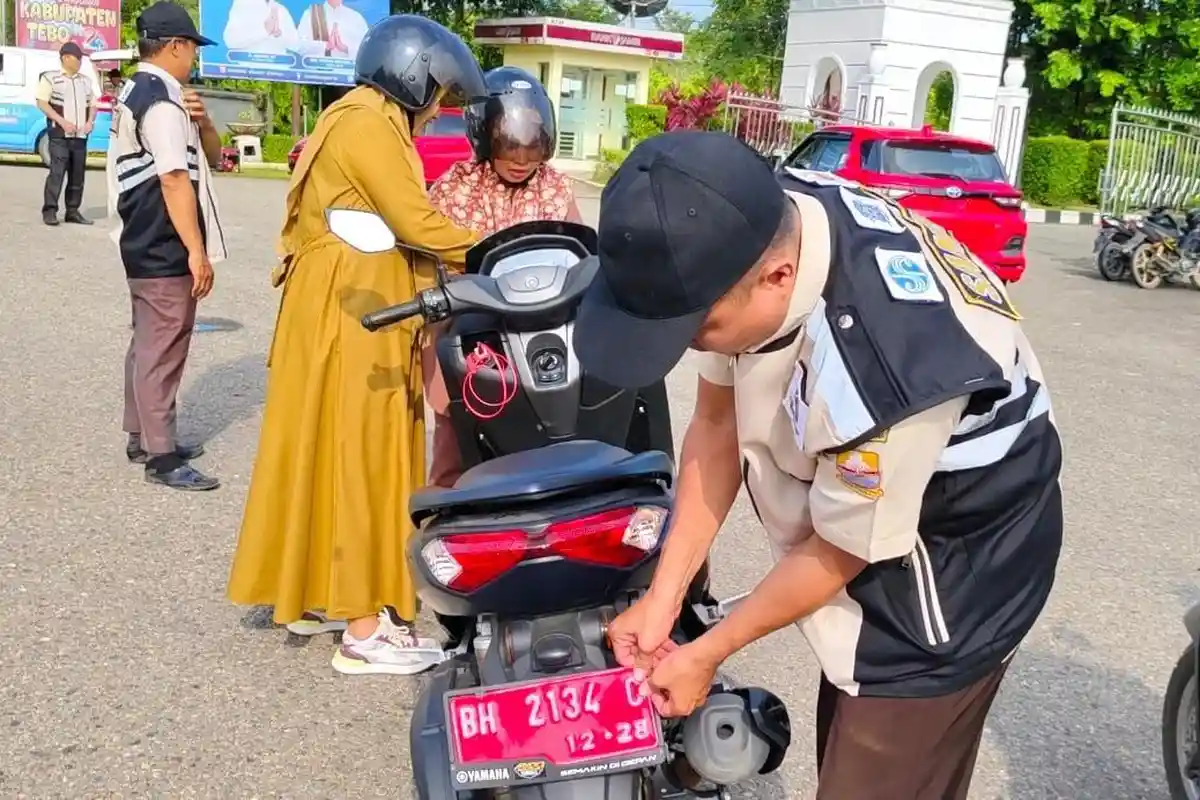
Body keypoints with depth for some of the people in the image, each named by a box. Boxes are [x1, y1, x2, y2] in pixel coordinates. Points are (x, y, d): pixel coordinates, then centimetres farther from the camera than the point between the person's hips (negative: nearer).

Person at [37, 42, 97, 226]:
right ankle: (49, 211, -9)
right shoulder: (51, 78, 0)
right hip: (60, 134, -5)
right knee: (57, 172, -12)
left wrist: (90, 121, 1)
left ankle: (72, 211, 11)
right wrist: (62, 121, -16)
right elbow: (42, 103, -6)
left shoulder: (86, 81, 16)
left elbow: (92, 104, 21)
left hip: (80, 135, 6)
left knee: (78, 174, 5)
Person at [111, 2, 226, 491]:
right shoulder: (162, 99, -17)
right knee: (163, 350, -7)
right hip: (166, 249, -11)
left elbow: (211, 155, 17)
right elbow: (175, 179, -24)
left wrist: (201, 122, -4)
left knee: (148, 344, 17)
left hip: (145, 244, 11)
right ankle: (161, 457, -2)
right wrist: (197, 251, -24)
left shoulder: (137, 92, 16)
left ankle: (143, 436, 28)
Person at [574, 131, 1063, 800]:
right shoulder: (761, 224, -19)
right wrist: (663, 597, -3)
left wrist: (705, 655, -7)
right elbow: (718, 420, -6)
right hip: (868, 496, 8)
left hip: (956, 566, -7)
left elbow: (839, 554, -22)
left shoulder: (877, 364, -41)